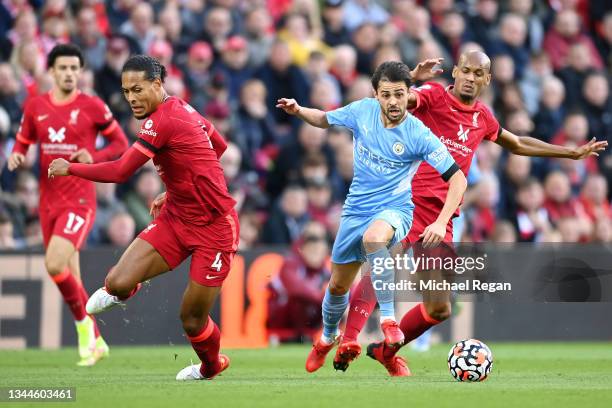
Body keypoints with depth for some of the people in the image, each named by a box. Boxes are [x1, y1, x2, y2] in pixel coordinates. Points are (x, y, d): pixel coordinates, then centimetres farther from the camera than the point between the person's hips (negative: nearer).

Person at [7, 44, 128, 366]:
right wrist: (16, 156, -7)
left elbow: (121, 143, 2)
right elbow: (22, 143, 17)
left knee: (55, 265, -22)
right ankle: (95, 341, 22)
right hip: (48, 202, 5)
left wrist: (93, 156, -16)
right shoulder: (35, 106, 6)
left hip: (79, 200, -5)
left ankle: (83, 323, 0)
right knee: (69, 277, 9)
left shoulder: (92, 106, -5)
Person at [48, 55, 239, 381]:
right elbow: (220, 146, 18)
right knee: (118, 282, -10)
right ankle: (119, 290, 26)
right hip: (175, 217, 8)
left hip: (214, 228, -8)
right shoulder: (182, 109, 3)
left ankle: (212, 366, 34)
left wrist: (69, 168, -12)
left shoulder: (163, 119, -23)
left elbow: (120, 171, -25)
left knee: (192, 321, 3)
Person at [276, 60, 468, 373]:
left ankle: (388, 320, -32)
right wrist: (298, 111, -8)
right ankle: (327, 338, 46)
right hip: (356, 210, 5)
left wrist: (441, 223, -28)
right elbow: (325, 119, 13)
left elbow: (457, 178, -17)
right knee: (338, 285, 14)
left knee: (374, 237, -41)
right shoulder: (362, 111, -8)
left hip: (394, 210, -5)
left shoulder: (419, 135, -19)